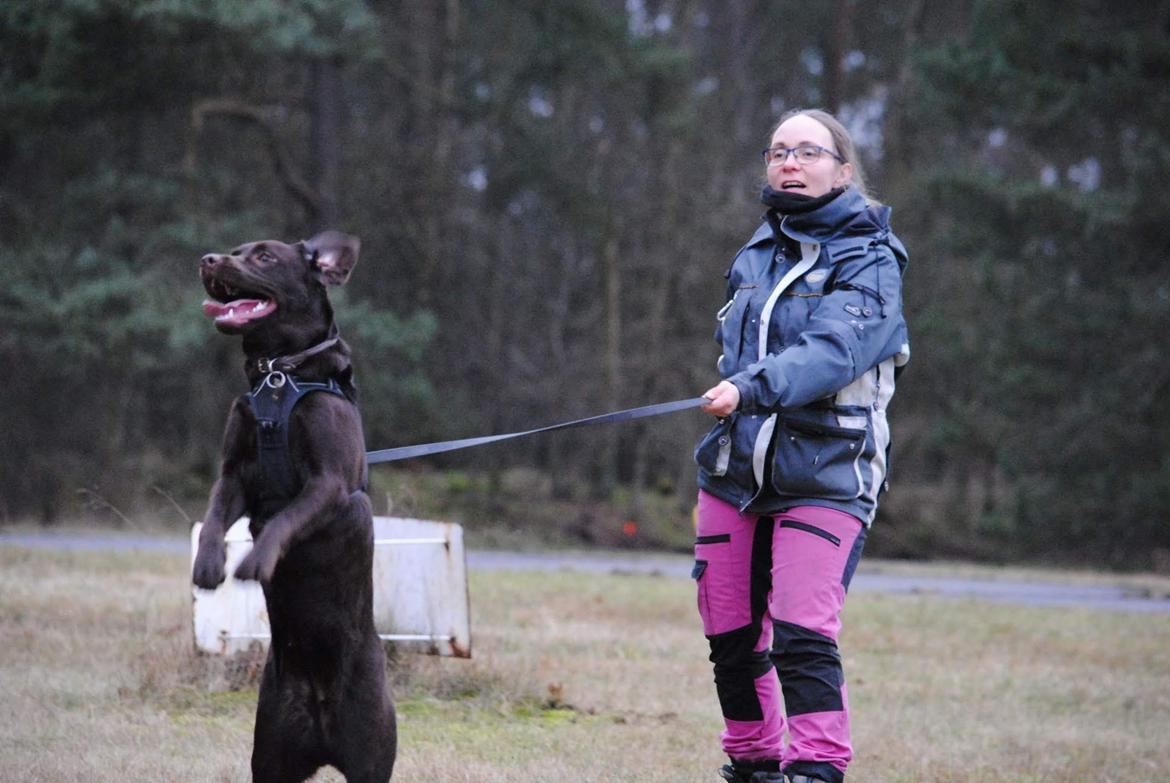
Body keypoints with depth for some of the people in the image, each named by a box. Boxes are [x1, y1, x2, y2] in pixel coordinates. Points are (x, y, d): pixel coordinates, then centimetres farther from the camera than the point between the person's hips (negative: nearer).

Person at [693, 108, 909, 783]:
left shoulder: (868, 260, -7)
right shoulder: (759, 253, 13)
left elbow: (834, 348, -25)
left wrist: (753, 387, -39)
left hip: (823, 479, -6)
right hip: (734, 473, 6)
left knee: (802, 638, -19)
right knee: (730, 638, 8)